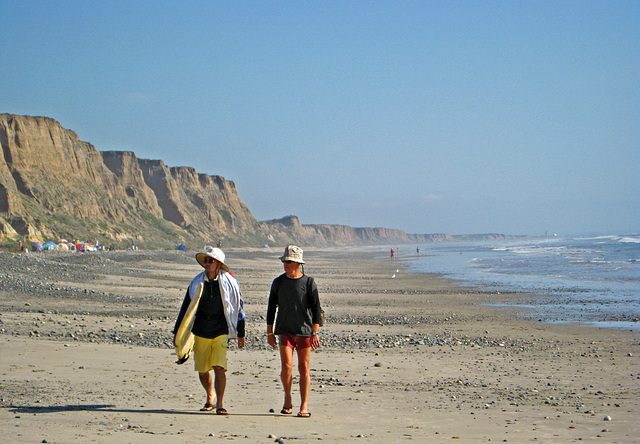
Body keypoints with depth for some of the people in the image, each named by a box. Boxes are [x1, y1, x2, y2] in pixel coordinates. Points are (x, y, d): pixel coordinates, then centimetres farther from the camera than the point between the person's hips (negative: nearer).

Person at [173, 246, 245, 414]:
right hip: (200, 333, 2)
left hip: (221, 332, -2)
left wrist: (240, 334, 9)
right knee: (202, 370, 7)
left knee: (219, 367, -15)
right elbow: (185, 308, 11)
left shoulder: (229, 283, -2)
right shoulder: (196, 282, 3)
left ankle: (219, 404, -7)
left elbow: (239, 308, 8)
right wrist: (177, 333, 10)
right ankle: (210, 397, 32)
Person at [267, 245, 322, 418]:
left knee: (304, 368, 0)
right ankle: (287, 399, 10)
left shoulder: (308, 282, 1)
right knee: (287, 366, -12)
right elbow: (271, 307, 13)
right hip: (285, 330, 1)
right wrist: (269, 332, 10)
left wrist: (315, 333, -5)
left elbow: (316, 308, 2)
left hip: (305, 331, -1)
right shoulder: (278, 282, 7)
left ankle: (304, 405, 9)